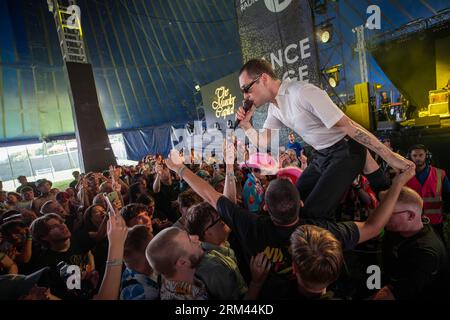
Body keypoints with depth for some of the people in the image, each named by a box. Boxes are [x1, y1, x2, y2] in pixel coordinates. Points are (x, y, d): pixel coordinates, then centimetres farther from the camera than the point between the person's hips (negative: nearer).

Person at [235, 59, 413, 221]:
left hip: (345, 151, -8)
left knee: (313, 213, -17)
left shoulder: (302, 92, -25)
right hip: (321, 155, 8)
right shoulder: (273, 106, 2)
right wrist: (246, 125, -10)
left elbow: (348, 126, -25)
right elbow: (263, 143, 7)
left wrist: (389, 155, -23)